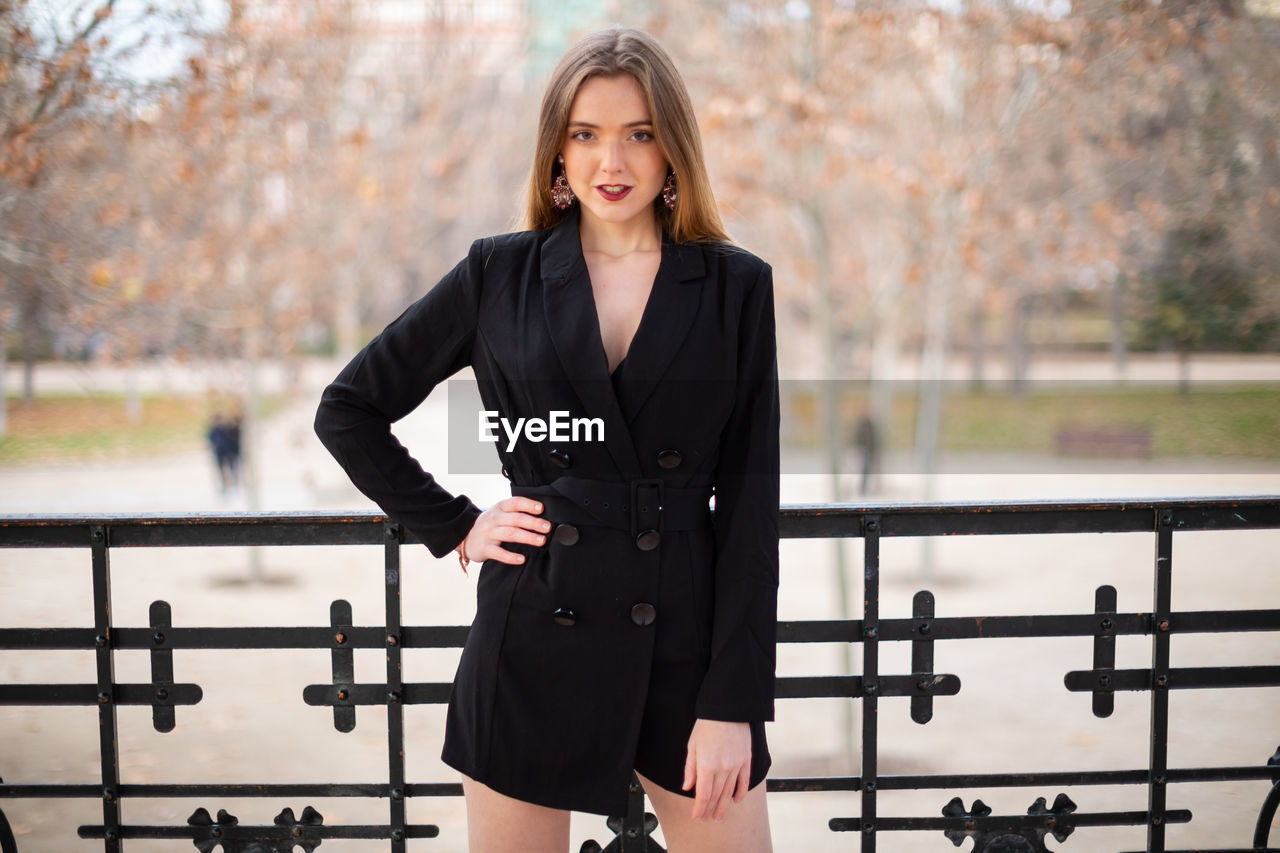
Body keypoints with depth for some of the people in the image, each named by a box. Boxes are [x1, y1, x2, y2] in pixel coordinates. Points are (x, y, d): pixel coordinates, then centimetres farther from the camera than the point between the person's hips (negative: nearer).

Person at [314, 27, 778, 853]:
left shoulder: (737, 286, 0)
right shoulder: (501, 273, 1)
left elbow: (751, 505, -3)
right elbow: (349, 410, 9)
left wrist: (733, 701, -8)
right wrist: (455, 527, 1)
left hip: (687, 647, 0)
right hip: (533, 645, 0)